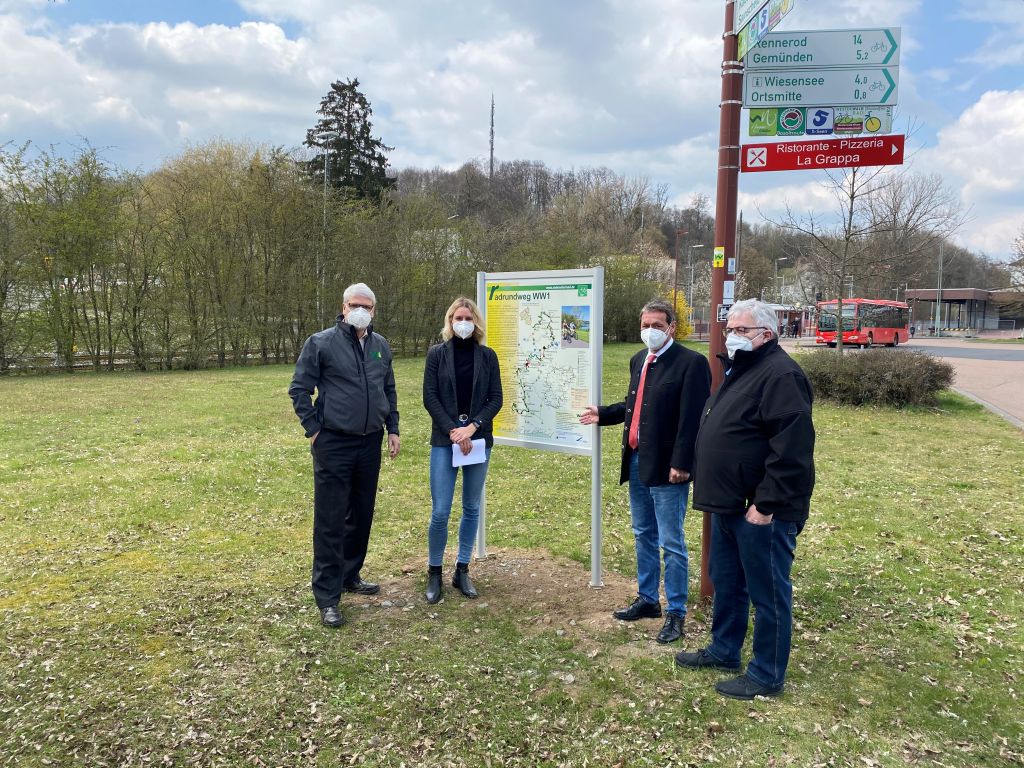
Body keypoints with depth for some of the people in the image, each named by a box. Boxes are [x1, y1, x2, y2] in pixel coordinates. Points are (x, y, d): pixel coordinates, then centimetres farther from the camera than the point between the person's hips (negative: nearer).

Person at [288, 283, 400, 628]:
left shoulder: (381, 346, 9)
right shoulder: (321, 343, -7)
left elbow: (389, 390, 18)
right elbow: (299, 389, -5)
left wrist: (393, 429, 12)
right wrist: (314, 429, -8)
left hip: (370, 444, 6)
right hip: (333, 444, -5)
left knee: (362, 515, 15)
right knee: (331, 521, -2)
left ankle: (350, 575, 33)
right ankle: (327, 597, 6)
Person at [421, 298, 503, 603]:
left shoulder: (487, 356, 5)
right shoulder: (437, 354, 1)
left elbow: (495, 399, 1)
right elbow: (430, 397, -4)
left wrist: (473, 426, -13)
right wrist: (453, 431, -14)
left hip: (479, 440, 2)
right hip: (444, 441, -2)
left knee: (472, 509, 8)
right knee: (440, 511, -5)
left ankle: (462, 571, 22)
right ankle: (434, 572, 14)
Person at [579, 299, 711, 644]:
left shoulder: (691, 363, -13)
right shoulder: (638, 360, 12)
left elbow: (692, 418, -18)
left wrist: (681, 463, -21)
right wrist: (602, 414, 14)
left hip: (666, 467, -8)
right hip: (637, 462, 8)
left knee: (671, 543, 1)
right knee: (644, 536, 18)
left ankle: (675, 613, 15)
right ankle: (647, 599, 33)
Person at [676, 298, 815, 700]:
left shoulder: (780, 375, -18)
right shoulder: (739, 370, 15)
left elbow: (791, 448, -25)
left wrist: (767, 504, -24)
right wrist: (716, 492, 20)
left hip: (761, 510, -10)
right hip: (729, 503, 10)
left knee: (767, 593, 4)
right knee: (726, 583, 21)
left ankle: (767, 676, 18)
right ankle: (724, 650, 38)